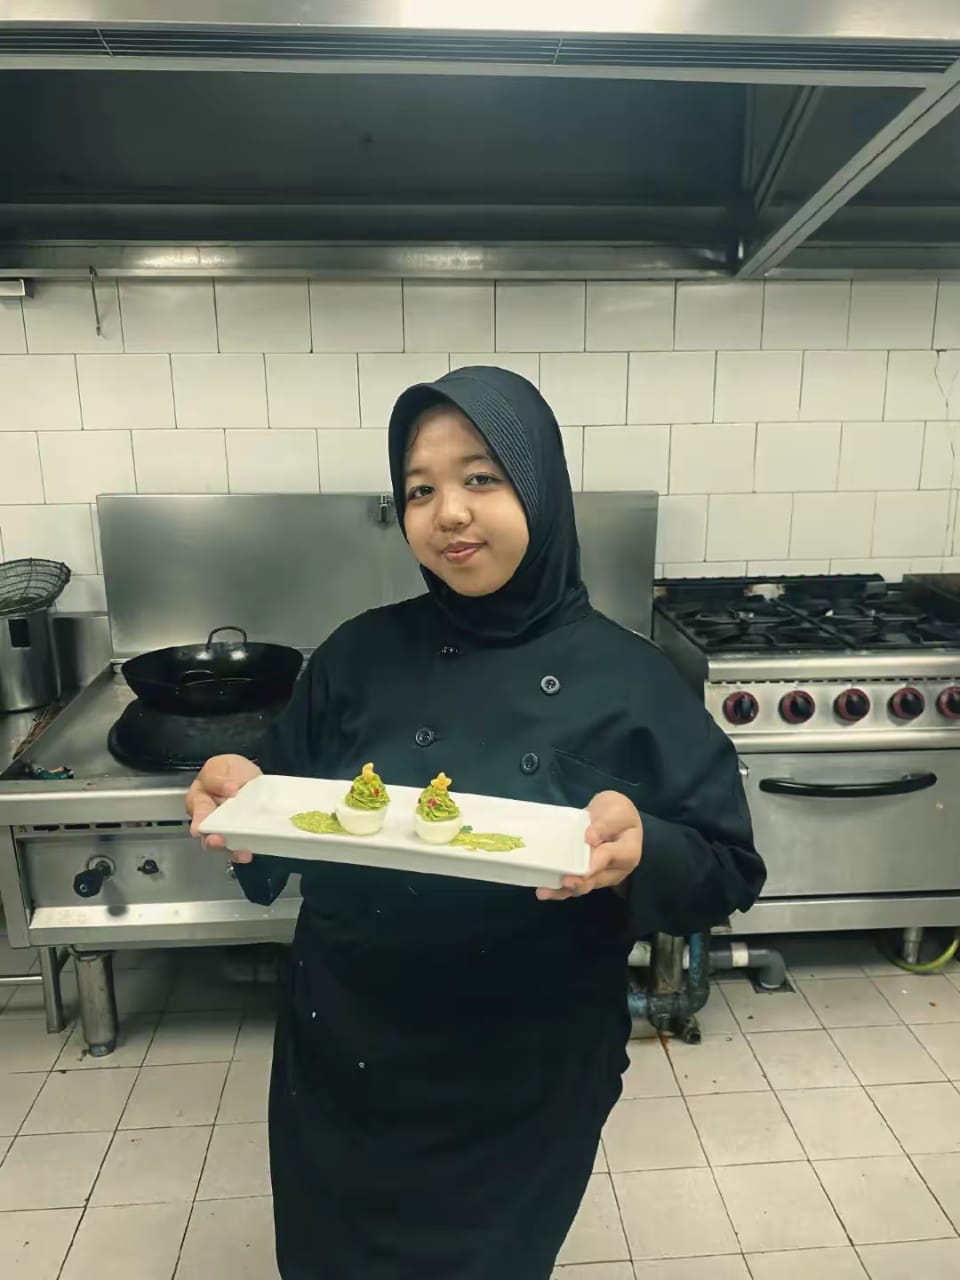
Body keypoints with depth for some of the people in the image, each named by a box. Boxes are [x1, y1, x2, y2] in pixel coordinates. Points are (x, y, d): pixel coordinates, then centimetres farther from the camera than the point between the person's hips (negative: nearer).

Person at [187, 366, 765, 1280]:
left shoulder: (626, 678, -13)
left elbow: (728, 872, -10)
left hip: (527, 1086, -2)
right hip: (344, 1061, 3)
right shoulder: (361, 655, -6)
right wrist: (241, 797, -20)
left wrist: (642, 849, -31)